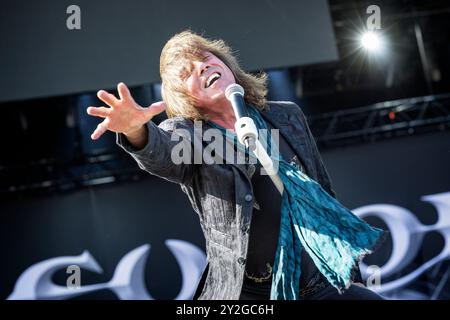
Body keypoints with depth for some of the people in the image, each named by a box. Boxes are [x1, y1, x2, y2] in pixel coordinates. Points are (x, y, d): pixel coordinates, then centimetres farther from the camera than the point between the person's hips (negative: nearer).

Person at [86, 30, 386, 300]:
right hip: (245, 294, -3)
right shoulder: (187, 133, -3)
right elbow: (161, 153, -27)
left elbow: (325, 198, 14)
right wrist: (136, 130, -50)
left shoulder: (288, 117, 8)